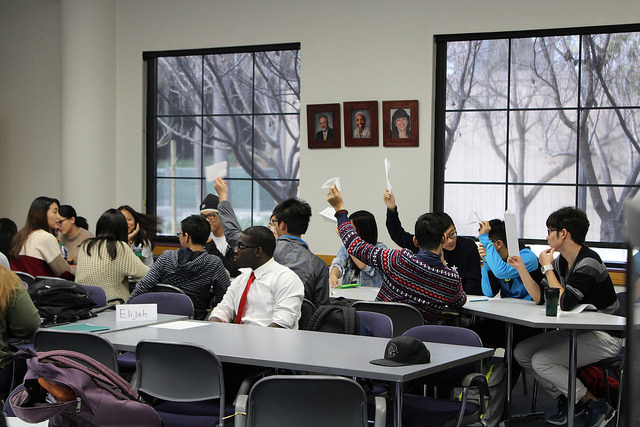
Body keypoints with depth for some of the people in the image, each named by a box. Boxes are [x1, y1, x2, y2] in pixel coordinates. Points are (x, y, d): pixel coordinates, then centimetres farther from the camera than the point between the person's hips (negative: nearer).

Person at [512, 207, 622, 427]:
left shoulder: (588, 263, -22)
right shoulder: (560, 262, 5)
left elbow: (564, 303, -30)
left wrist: (547, 267, -19)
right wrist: (520, 267, 0)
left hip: (604, 337, -9)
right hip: (576, 332, 9)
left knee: (541, 361, -21)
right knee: (522, 352, 1)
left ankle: (595, 405, -8)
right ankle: (566, 399, 11)